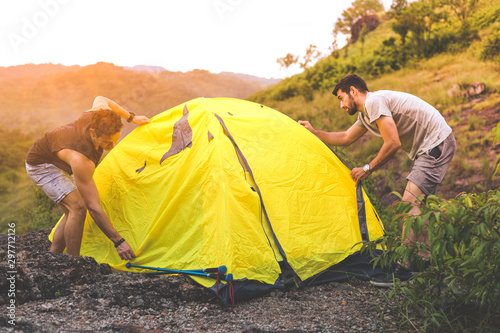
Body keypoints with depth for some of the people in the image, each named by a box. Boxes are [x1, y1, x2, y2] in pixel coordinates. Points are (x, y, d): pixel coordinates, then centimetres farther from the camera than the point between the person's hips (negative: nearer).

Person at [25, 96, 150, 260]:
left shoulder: (102, 112, -26)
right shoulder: (81, 160, -43)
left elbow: (100, 99, 3)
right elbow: (93, 207, -39)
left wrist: (131, 117, 5)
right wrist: (118, 241, -37)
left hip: (59, 162, 9)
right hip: (40, 165, -9)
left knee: (72, 212, 6)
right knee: (78, 207, -23)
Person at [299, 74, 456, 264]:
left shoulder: (374, 102, -18)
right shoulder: (365, 114, 14)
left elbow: (393, 143, -24)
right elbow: (345, 139, 27)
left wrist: (367, 169, -14)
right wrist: (314, 132, 26)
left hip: (435, 144, -11)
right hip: (432, 147, 11)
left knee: (411, 202, -15)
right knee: (419, 202, 13)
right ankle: (424, 259, 18)